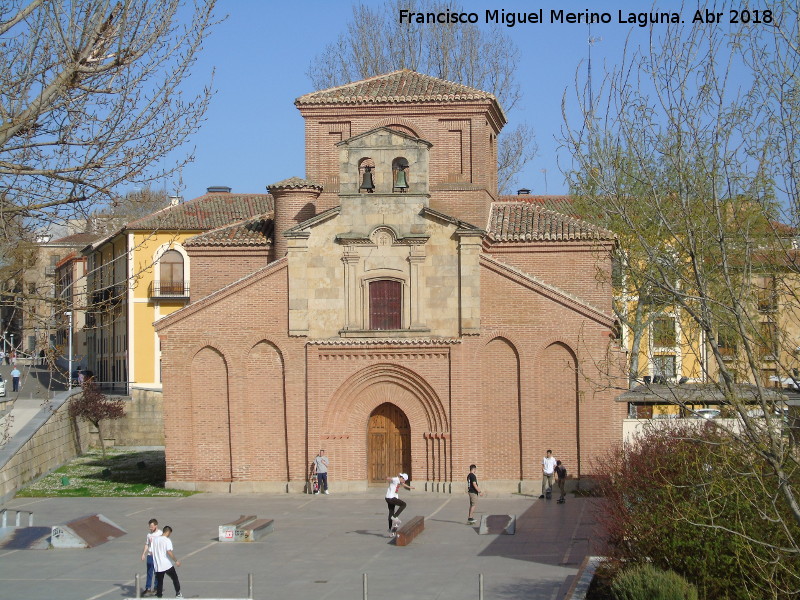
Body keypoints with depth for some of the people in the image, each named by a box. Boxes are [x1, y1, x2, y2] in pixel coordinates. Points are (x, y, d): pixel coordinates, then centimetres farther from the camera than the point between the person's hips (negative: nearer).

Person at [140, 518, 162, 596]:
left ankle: (156, 588, 14)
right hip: (150, 555, 5)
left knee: (157, 573, 4)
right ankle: (147, 588, 9)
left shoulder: (160, 534, -8)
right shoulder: (149, 534, 8)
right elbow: (147, 545, 15)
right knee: (149, 573, 6)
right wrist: (143, 554, 7)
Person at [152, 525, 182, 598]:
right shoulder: (167, 540, -12)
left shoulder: (154, 539, 7)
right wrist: (176, 561, -14)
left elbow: (152, 552, 13)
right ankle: (178, 593, 16)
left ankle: (159, 595, 7)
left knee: (159, 582, 10)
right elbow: (169, 552, -21)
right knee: (175, 578, 14)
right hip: (167, 565, -5)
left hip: (158, 565, 5)